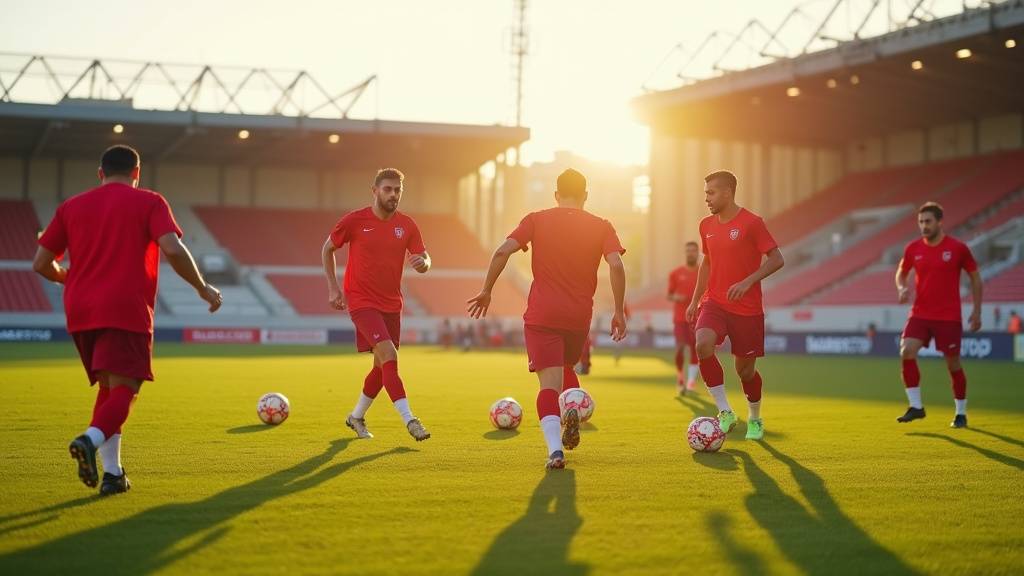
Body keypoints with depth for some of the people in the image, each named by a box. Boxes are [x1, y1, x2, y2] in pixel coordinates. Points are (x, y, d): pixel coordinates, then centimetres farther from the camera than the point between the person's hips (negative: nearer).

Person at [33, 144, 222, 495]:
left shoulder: (71, 207, 16)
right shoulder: (149, 203, 5)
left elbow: (41, 264, 15)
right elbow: (173, 250, -11)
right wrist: (202, 288, 1)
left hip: (80, 312, 5)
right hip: (127, 311, -5)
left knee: (108, 388, 17)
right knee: (123, 390, -7)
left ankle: (112, 472, 9)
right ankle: (91, 439, -37)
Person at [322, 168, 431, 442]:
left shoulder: (407, 225, 2)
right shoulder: (355, 220, -8)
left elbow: (425, 261, 2)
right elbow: (327, 249, 5)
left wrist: (422, 262, -23)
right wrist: (333, 288, 0)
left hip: (391, 304, 5)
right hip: (362, 302, -5)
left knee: (383, 366, 11)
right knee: (389, 355, -21)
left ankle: (356, 417, 32)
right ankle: (409, 420, -23)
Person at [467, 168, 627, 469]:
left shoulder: (537, 220, 5)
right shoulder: (601, 226, 6)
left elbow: (502, 252, -6)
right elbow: (616, 265, -8)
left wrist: (486, 292, 3)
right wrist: (619, 311, -2)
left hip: (541, 315, -2)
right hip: (580, 316, 2)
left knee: (550, 383, -5)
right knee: (566, 368, 29)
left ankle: (556, 449, -25)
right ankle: (573, 409, 0)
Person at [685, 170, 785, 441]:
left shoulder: (751, 223, -10)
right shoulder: (707, 225, 8)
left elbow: (777, 259, -11)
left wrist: (748, 281, -23)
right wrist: (695, 300, 17)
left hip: (747, 309, -4)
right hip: (714, 303, 4)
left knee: (745, 369, 4)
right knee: (703, 344, -25)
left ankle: (755, 419, 33)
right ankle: (725, 413, -14)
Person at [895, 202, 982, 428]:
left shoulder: (957, 248, -6)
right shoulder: (913, 249, 2)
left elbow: (975, 277, 4)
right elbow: (901, 272, 18)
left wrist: (977, 311, 1)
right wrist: (901, 288, -5)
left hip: (949, 317, -3)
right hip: (920, 314, 3)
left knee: (953, 363, 2)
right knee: (907, 352, -17)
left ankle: (961, 413, 19)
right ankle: (916, 406, -6)